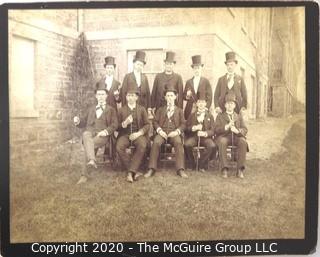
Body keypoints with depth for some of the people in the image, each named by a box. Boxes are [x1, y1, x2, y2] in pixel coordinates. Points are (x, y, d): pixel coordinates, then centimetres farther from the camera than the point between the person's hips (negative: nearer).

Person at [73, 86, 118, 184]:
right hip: (90, 132, 2)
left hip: (102, 134, -2)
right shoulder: (91, 109, 32)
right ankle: (91, 160, -58)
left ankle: (84, 174, -35)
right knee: (85, 135, -38)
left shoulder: (111, 109, 22)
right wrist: (78, 121, 3)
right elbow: (84, 122, 28)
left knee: (88, 145, -34)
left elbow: (114, 125, 8)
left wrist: (106, 131, -12)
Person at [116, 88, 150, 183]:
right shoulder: (121, 110, 14)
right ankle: (135, 171, -21)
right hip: (125, 134, 1)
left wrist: (139, 133, -12)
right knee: (119, 147, -30)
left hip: (138, 134, -1)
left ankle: (131, 171, -30)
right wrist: (125, 123, -13)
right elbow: (118, 126, 9)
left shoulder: (142, 109, 12)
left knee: (142, 146, -35)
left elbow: (147, 124, 5)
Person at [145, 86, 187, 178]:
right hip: (162, 132, 1)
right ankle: (152, 168, -31)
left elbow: (183, 124, 10)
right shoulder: (160, 109, 23)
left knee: (179, 143, -35)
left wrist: (177, 131, -10)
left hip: (174, 133, 0)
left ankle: (180, 169, -35)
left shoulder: (179, 110, 20)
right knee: (156, 142, -33)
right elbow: (155, 122, 12)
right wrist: (159, 130, -8)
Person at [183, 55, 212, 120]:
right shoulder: (188, 82, 12)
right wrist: (187, 96, -9)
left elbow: (209, 97, 2)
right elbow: (184, 97, 13)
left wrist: (206, 108, -6)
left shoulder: (206, 81, 4)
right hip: (190, 110, 2)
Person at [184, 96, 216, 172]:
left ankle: (201, 165, -12)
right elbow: (186, 128, 9)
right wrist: (194, 128, -12)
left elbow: (212, 130, 4)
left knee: (212, 146, -32)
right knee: (187, 144, -32)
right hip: (193, 136, 0)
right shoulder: (192, 115, 17)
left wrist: (205, 133, -18)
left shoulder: (210, 116, 14)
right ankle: (192, 164, -9)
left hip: (205, 137, 0)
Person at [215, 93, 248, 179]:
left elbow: (245, 130, 8)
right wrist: (227, 127, -16)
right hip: (224, 136, -1)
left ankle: (240, 169, -28)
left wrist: (237, 130, -15)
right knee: (222, 141, -37)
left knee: (243, 142, -32)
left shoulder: (239, 117, 23)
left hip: (236, 137, 2)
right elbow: (216, 130, 2)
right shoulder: (220, 116, 18)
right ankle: (224, 169, -34)